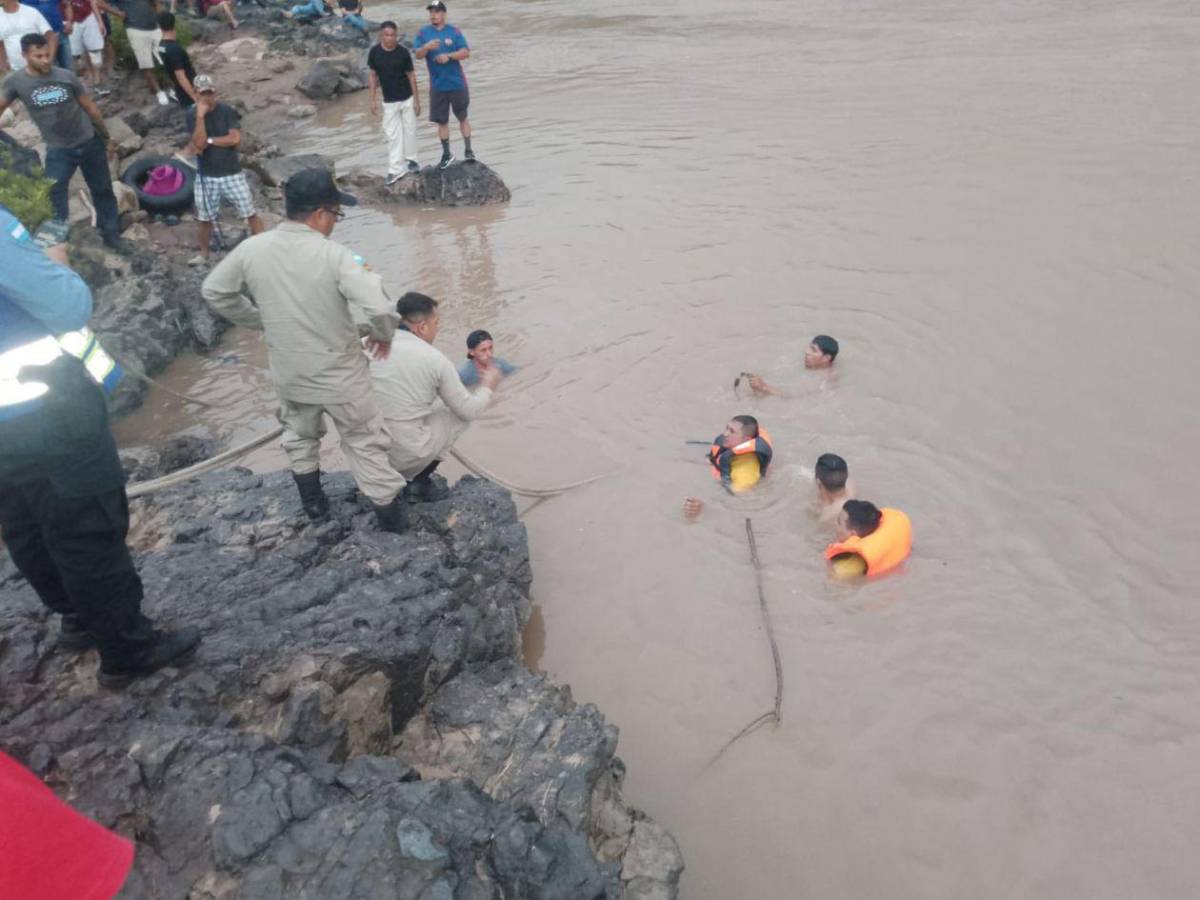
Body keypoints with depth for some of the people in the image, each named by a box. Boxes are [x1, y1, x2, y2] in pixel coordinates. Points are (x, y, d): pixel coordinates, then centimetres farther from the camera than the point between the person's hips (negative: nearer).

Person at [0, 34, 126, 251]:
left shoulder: (66, 76, -9)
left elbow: (90, 107, 1)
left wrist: (106, 138, 7)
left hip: (90, 142, 1)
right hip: (58, 151, -1)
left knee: (103, 190, 14)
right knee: (54, 200, -6)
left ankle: (111, 233, 31)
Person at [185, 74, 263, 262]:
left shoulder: (227, 110, -6)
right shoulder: (192, 114, -4)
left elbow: (235, 139, -16)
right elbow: (199, 142, -16)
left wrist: (209, 141, -13)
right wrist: (200, 116, -22)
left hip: (232, 173, -1)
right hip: (206, 176, 1)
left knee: (250, 213, 2)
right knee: (204, 218, 11)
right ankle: (204, 254, 26)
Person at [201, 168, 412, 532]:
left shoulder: (252, 249, -9)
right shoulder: (335, 255, -24)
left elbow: (214, 291, 5)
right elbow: (379, 309, -33)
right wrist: (384, 335, -11)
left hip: (289, 374, 4)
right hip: (341, 376, -4)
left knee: (300, 436, 29)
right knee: (365, 443, 14)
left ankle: (313, 503, 44)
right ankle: (390, 513, 25)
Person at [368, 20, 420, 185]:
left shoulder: (403, 52, -11)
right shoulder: (375, 52, -7)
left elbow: (411, 75, -4)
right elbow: (374, 76, 2)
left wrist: (416, 99, -4)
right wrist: (373, 99, 0)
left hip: (407, 98, -1)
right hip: (389, 101, 1)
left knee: (409, 130, 9)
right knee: (392, 134, 0)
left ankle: (411, 160, 28)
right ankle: (396, 169, 3)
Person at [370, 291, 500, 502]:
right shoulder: (436, 360, -7)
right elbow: (468, 411, 3)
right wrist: (487, 388, 24)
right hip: (406, 456, -5)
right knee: (459, 412, 18)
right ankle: (419, 481, 12)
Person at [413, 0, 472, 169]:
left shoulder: (454, 31, -3)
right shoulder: (423, 33, 1)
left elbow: (466, 52, -8)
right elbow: (418, 55, -7)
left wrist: (449, 56, -22)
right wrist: (426, 47, -27)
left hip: (457, 84, -1)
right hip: (437, 86, 2)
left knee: (462, 117, 8)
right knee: (441, 121, 7)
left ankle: (468, 150, 19)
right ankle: (446, 154, 17)